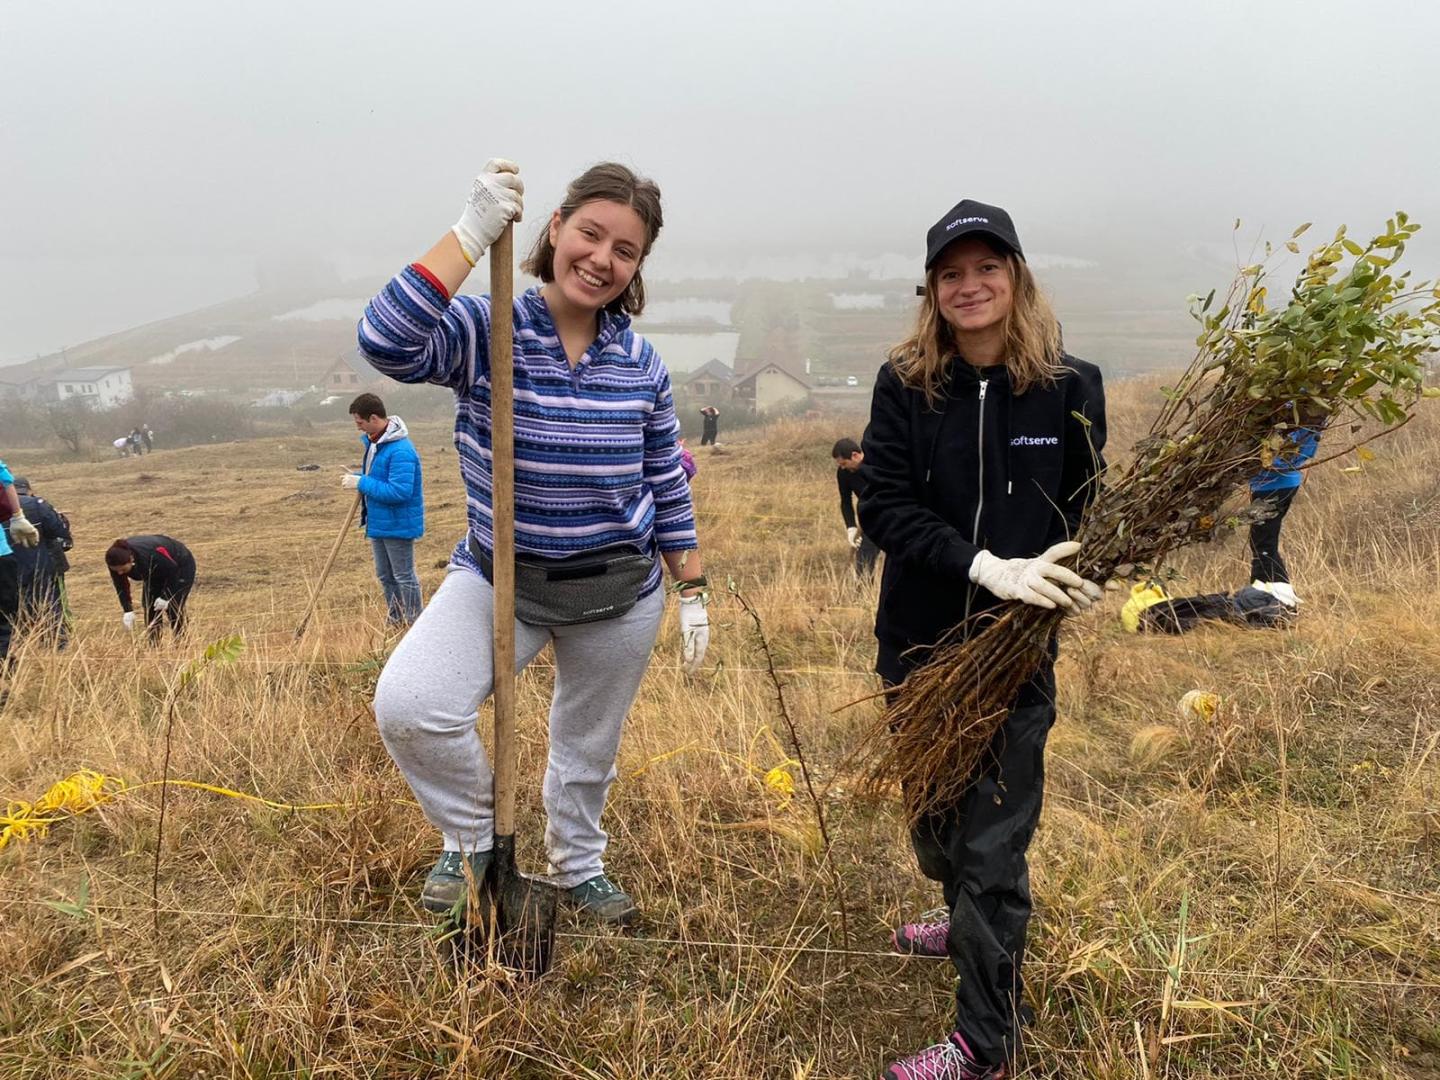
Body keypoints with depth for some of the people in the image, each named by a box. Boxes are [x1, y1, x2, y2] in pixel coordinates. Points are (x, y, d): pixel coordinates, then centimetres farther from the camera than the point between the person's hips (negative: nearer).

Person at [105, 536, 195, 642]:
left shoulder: (150, 556, -42)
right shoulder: (117, 559, -25)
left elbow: (173, 571, -26)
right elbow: (121, 586, -13)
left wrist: (166, 597, -22)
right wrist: (128, 610, -20)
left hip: (180, 566, -6)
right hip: (156, 571, 6)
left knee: (173, 610, -14)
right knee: (149, 609, -3)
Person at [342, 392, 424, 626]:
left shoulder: (400, 450, -26)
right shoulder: (373, 442, 6)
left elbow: (399, 491, -31)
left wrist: (362, 483, -25)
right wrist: (358, 477, -1)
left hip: (398, 524, -10)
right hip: (379, 521, 10)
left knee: (404, 577, 2)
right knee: (385, 576, 19)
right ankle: (395, 622, 33)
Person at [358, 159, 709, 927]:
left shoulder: (642, 365, -3)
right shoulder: (484, 332, -14)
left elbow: (668, 487, 5)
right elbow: (387, 343, -35)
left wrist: (693, 593, 6)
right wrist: (470, 235, -34)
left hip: (621, 592, 2)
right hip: (500, 580, -2)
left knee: (589, 747, 19)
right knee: (408, 707, -24)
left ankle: (579, 868, 51)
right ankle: (473, 842, 7)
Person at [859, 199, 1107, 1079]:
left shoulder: (1070, 385, -5)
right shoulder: (904, 385, -3)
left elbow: (1087, 511, 1)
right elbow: (886, 509, -12)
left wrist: (1080, 579, -22)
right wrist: (988, 568, -25)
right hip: (918, 641, 3)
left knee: (995, 839, 1)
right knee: (933, 812, 20)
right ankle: (969, 926, 50)